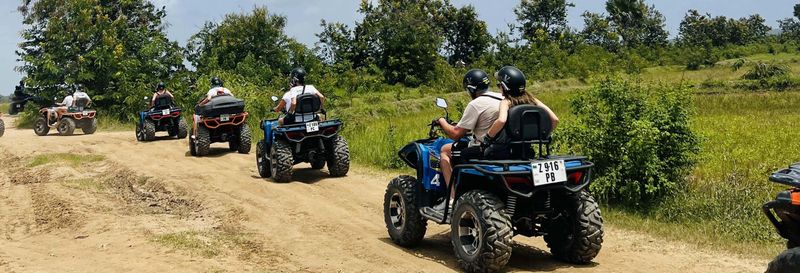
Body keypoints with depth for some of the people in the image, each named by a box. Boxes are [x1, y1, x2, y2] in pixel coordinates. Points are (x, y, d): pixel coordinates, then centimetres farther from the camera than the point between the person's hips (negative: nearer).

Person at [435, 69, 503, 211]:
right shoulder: (503, 99, 10)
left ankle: (453, 198, 2)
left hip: (484, 151, -8)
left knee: (445, 150, 9)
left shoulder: (476, 104, -13)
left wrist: (442, 122, 8)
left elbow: (455, 134, -11)